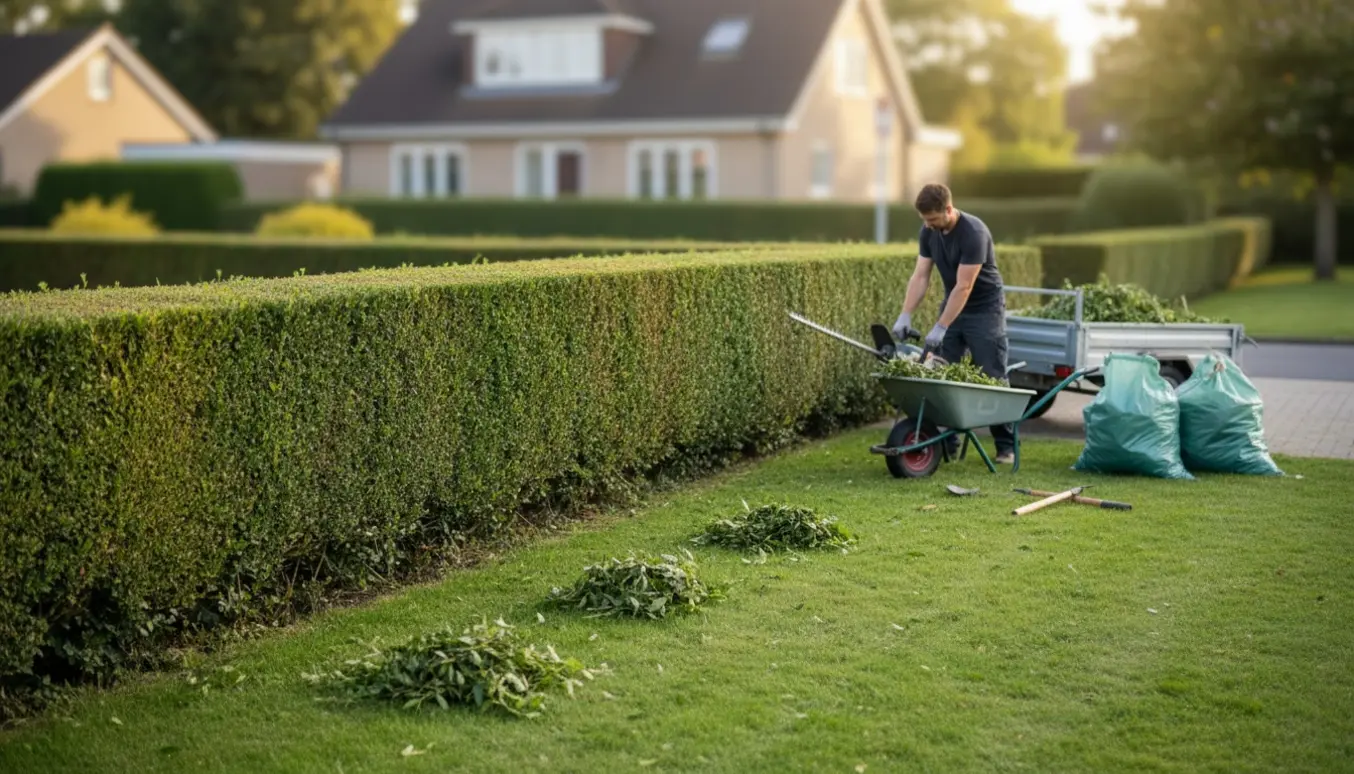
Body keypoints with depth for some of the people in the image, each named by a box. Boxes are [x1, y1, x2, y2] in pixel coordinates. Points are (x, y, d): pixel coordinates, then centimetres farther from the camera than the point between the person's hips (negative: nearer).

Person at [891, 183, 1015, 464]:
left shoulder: (973, 233, -27)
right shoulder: (929, 232, -5)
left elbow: (964, 287, -28)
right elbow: (920, 276, -3)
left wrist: (940, 328, -28)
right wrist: (905, 316, -14)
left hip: (984, 309, -6)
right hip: (952, 305, 7)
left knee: (993, 378, -5)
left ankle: (1006, 447, 3)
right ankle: (946, 444, 5)